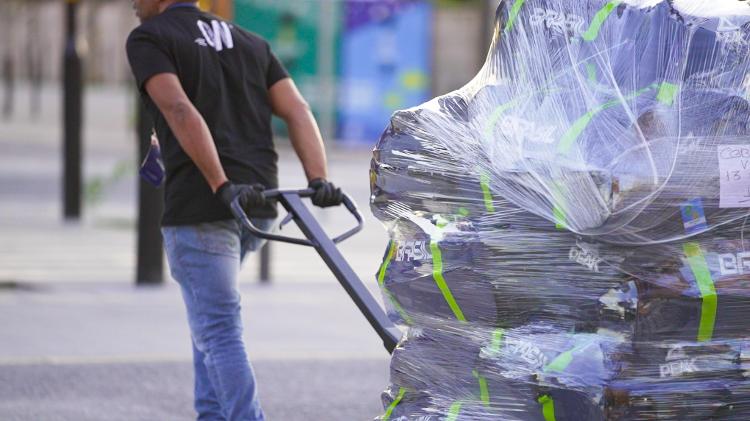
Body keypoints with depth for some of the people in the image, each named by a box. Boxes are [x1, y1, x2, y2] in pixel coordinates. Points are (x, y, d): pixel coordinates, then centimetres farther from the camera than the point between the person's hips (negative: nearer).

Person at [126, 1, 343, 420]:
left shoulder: (147, 39, 0)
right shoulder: (251, 43, 20)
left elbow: (181, 112, -16)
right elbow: (298, 111, 5)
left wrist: (224, 188, -23)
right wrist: (319, 182, -6)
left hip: (200, 204, -7)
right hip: (259, 203, 7)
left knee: (219, 331, -6)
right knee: (211, 311, 27)